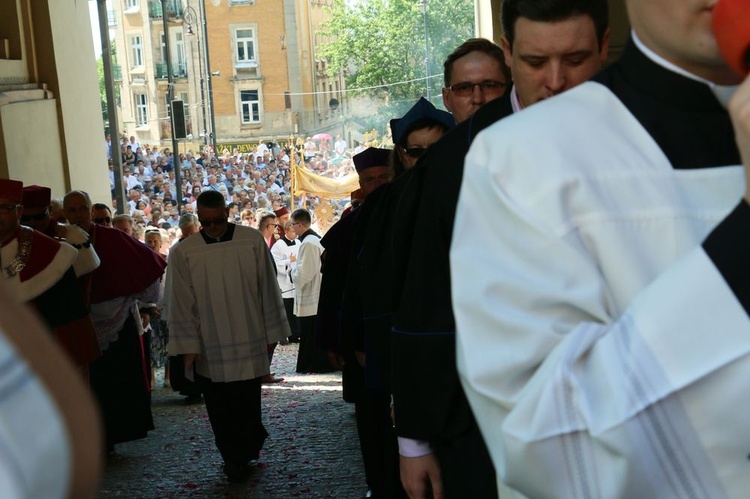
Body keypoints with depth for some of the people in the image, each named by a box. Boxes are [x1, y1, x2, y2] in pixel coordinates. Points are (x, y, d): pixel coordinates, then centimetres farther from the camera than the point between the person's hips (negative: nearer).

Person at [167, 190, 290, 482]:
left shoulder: (252, 241, -3)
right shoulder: (183, 253, -2)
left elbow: (267, 290, 2)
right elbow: (182, 303, 0)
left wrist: (271, 334, 4)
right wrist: (189, 345, -2)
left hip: (249, 341, 0)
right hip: (209, 347, 0)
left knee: (247, 403, 5)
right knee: (220, 409, 5)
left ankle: (240, 457, 26)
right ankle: (236, 457, 21)